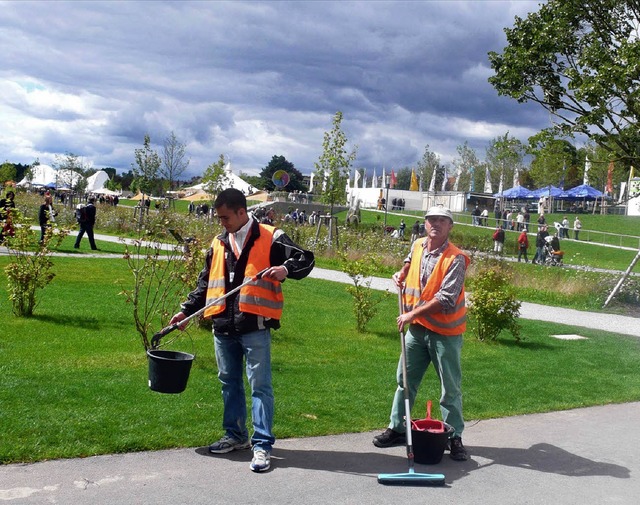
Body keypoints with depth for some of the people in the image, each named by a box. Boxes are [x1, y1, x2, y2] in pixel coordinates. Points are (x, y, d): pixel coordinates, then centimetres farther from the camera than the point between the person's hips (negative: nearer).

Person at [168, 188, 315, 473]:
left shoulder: (270, 238, -3)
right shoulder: (218, 244, 15)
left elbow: (306, 260, -4)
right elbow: (205, 283, 23)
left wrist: (286, 269, -23)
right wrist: (187, 310, 17)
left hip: (255, 327, -6)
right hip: (223, 328, 6)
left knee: (260, 385, -2)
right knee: (229, 383, 16)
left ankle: (262, 444, 4)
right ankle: (235, 436, 31)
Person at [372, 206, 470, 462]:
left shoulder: (455, 259, -17)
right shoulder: (418, 246, 4)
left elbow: (445, 299, -25)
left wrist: (412, 314, -24)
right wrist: (403, 272, 9)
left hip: (445, 332, -6)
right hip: (417, 328, 6)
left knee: (451, 387, 4)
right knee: (405, 380, 13)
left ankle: (454, 437, 15)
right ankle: (397, 428, 26)